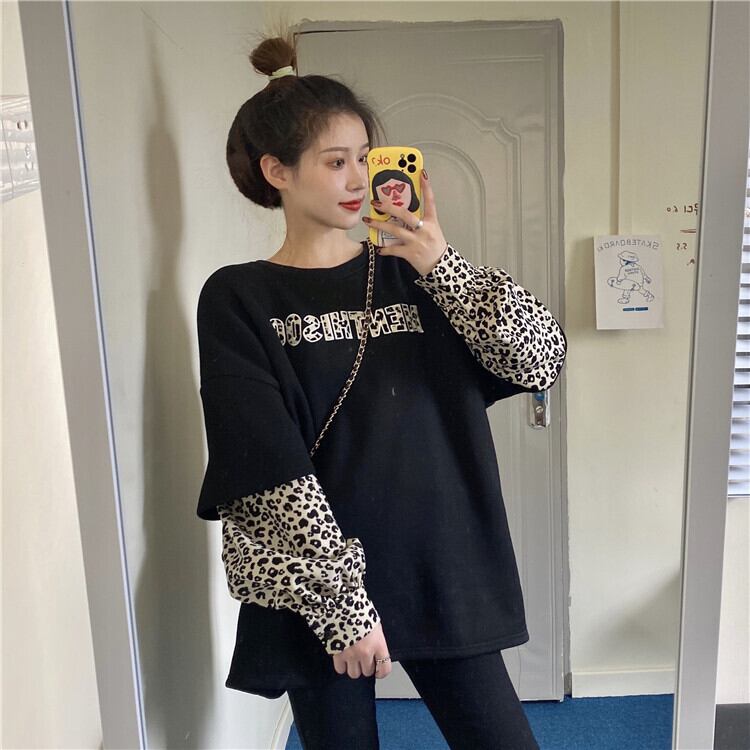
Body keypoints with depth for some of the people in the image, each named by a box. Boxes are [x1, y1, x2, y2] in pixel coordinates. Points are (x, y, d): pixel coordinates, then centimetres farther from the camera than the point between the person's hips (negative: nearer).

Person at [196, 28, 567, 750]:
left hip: (441, 575, 3)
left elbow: (539, 358, -6)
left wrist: (442, 265, -16)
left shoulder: (410, 274, 4)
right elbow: (272, 476, -12)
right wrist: (343, 604, -14)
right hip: (316, 592, -2)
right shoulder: (237, 301, -6)